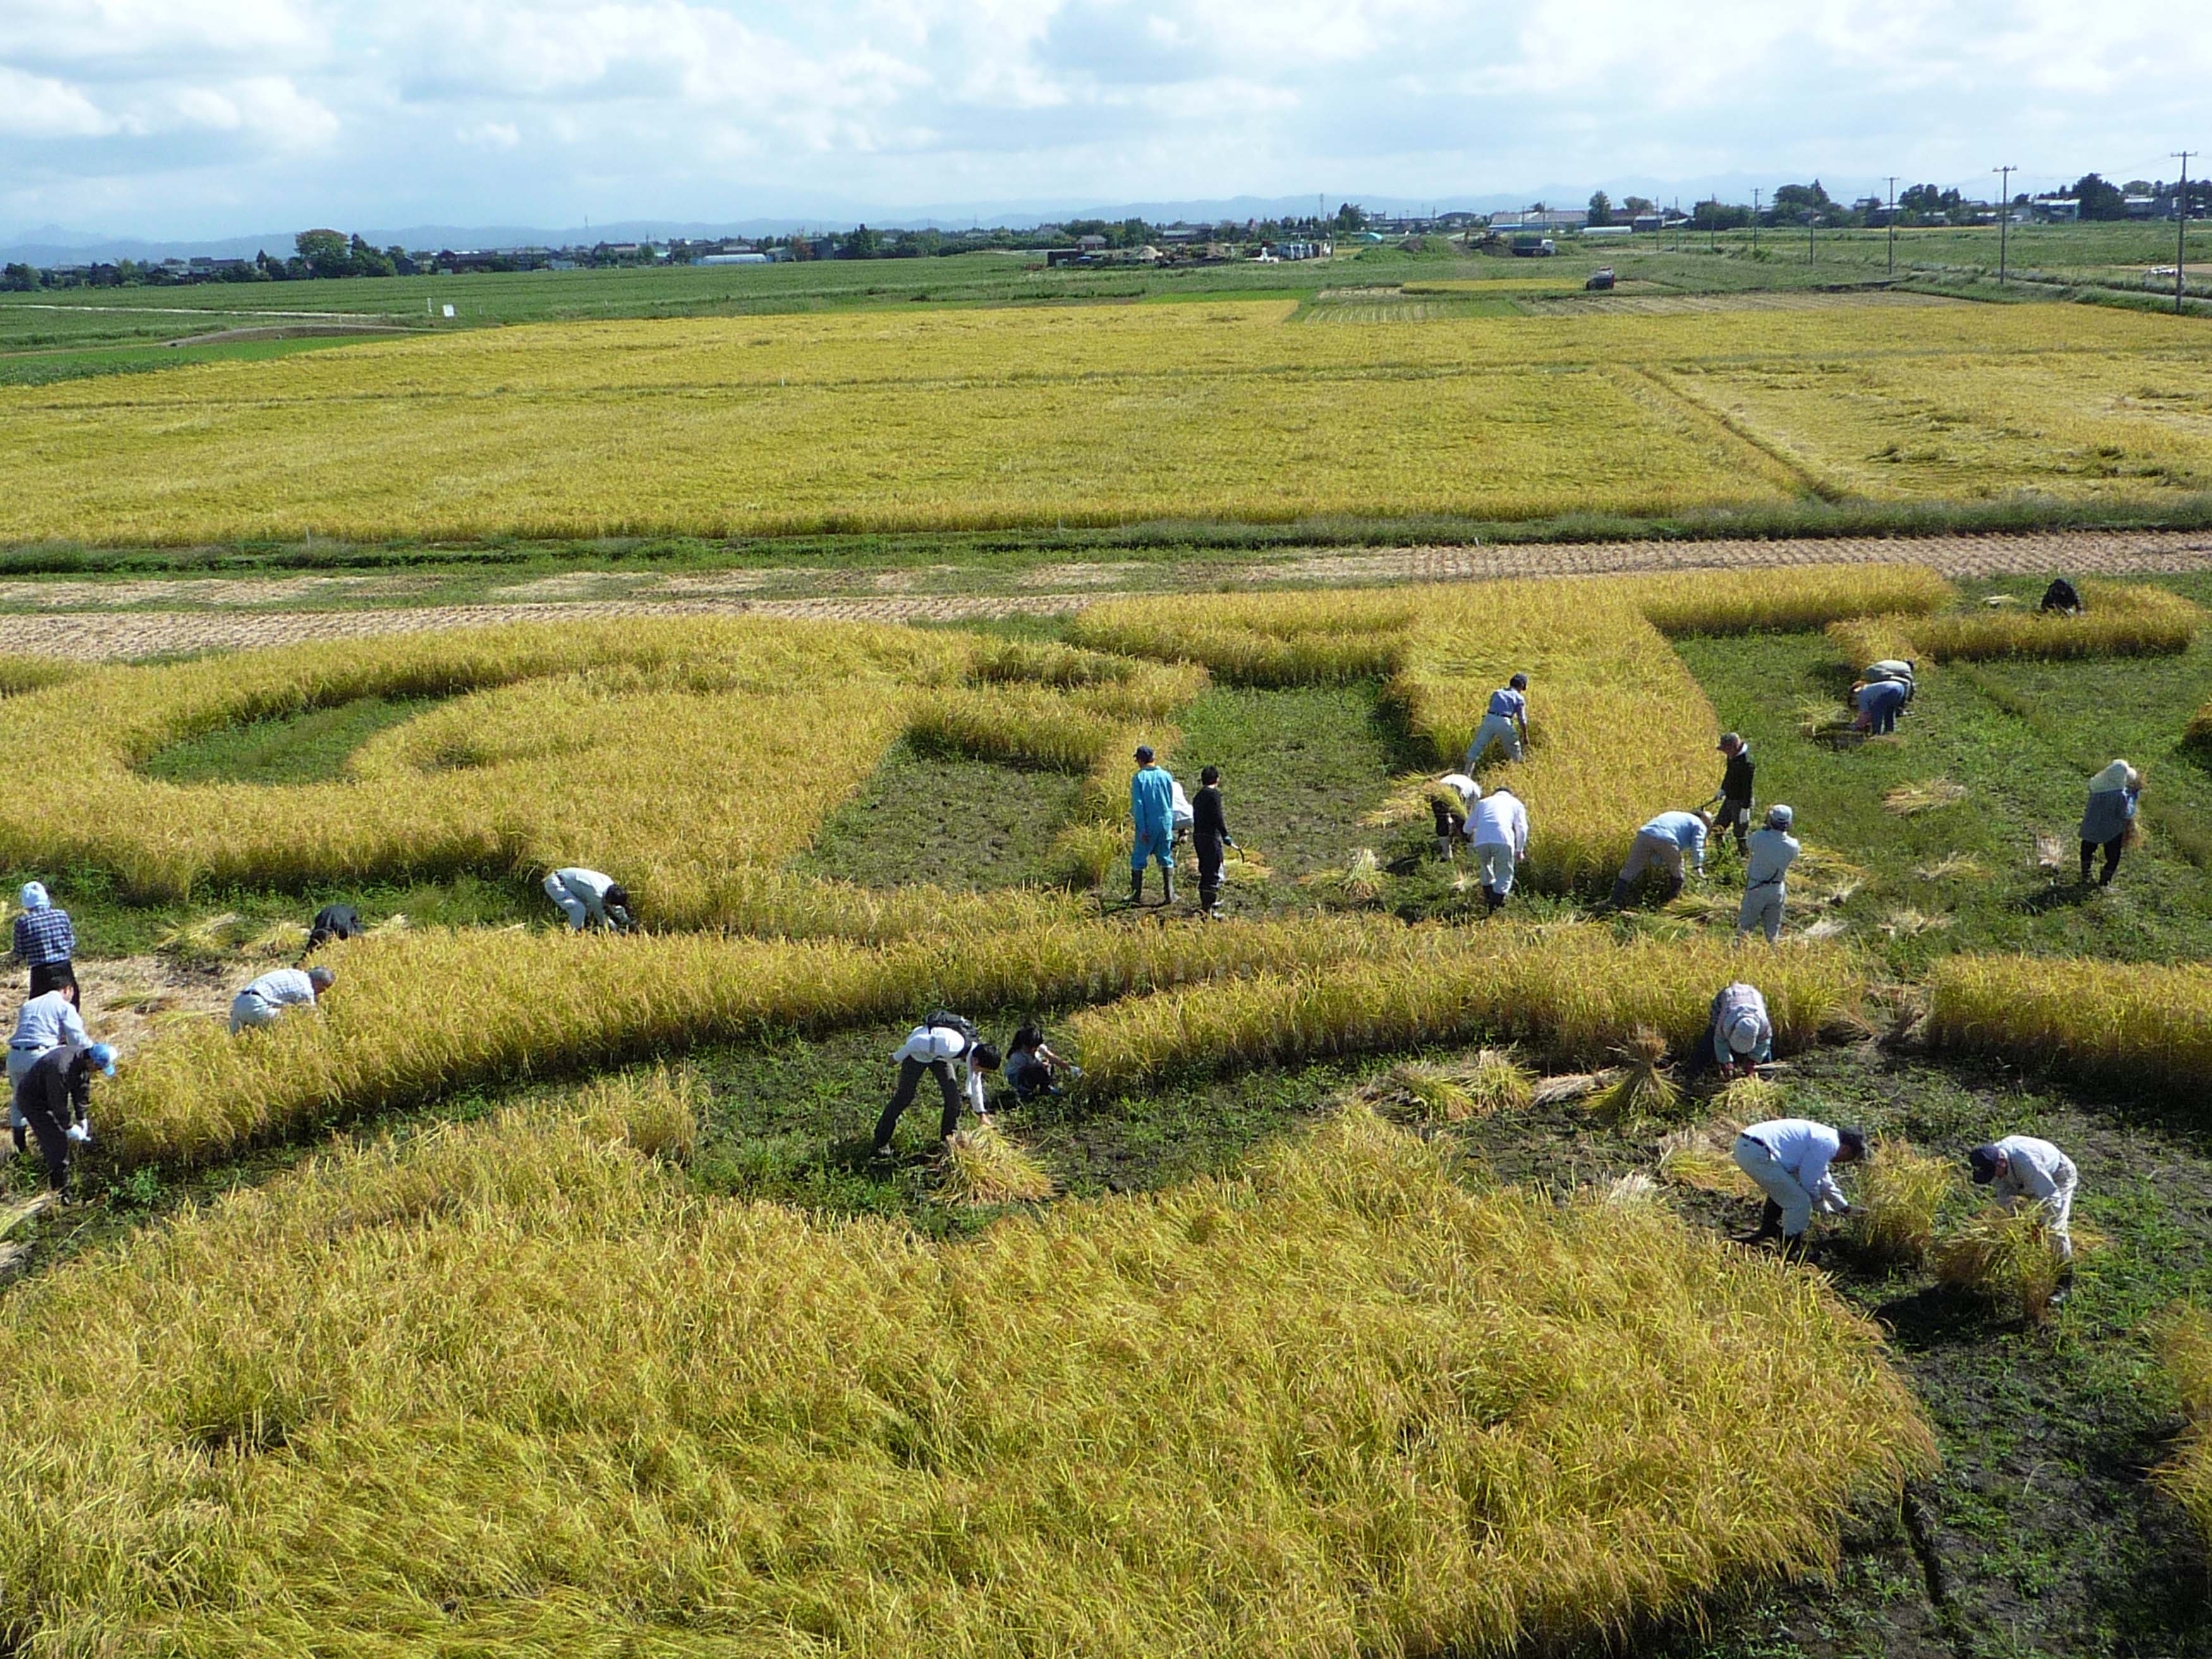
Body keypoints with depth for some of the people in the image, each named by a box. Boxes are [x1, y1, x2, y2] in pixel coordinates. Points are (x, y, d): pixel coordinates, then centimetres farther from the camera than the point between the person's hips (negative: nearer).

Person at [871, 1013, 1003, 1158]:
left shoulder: (976, 1052, -15)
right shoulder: (952, 1045, -42)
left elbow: (975, 1084, 4)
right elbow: (918, 1042, -31)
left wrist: (981, 1113, 12)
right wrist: (897, 1057, -15)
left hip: (939, 1056, 6)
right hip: (918, 1053, -6)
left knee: (953, 1093, -6)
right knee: (904, 1096, -5)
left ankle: (949, 1137, 8)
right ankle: (881, 1142, 4)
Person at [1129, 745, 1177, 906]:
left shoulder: (1139, 778, -6)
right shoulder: (1166, 776, 5)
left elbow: (1138, 805, -10)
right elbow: (1171, 804, 10)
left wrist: (1142, 829, -10)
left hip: (1148, 825, -3)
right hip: (1165, 822, 3)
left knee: (1138, 859, 7)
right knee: (1166, 858, 9)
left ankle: (1137, 894, 8)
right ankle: (1169, 893, 1)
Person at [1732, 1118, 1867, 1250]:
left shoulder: (1822, 1136, 24)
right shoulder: (1827, 1143, -6)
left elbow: (1823, 1177, 38)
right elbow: (1809, 1180, -4)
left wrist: (1843, 1206, 47)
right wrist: (1823, 1207, 15)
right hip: (1757, 1155, -11)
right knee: (1800, 1202, -2)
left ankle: (1767, 1229, 51)